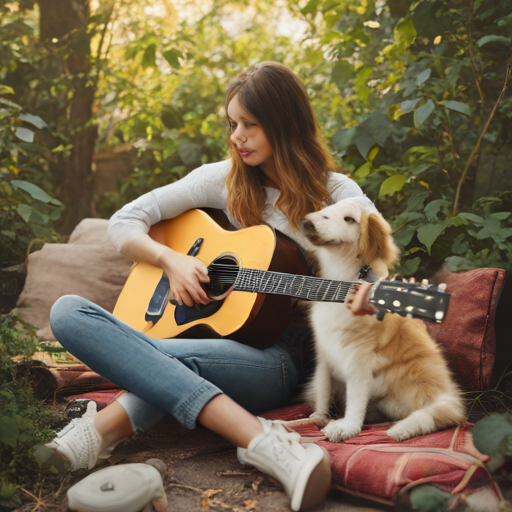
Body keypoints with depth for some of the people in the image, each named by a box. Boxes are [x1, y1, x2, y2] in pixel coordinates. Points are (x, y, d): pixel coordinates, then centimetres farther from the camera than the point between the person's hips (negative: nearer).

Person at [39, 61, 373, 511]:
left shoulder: (336, 194, 4)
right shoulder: (223, 179, 11)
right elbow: (124, 222, 12)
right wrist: (171, 259, -8)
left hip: (279, 359, -5)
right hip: (203, 334, 5)